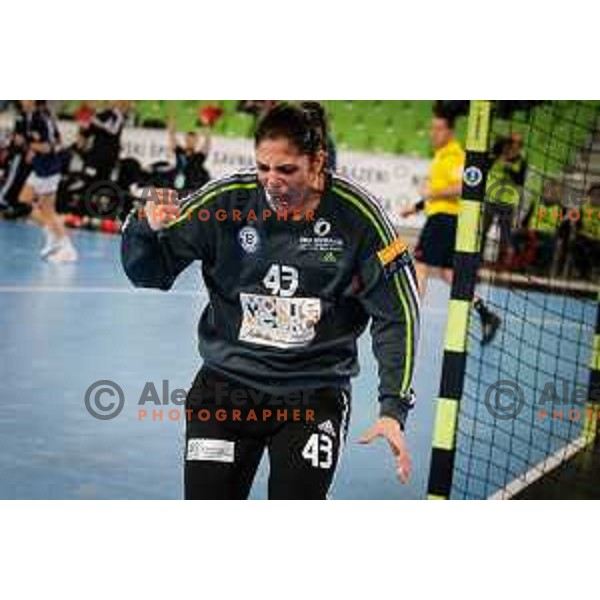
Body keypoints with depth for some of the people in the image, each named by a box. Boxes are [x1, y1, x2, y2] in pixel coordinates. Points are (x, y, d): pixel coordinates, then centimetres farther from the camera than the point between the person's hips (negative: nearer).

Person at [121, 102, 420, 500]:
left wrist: (393, 408, -12)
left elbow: (398, 314, -4)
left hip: (316, 393, -1)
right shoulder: (227, 200, -8)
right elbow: (149, 273, -1)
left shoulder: (357, 216, -10)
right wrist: (147, 228, -23)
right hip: (226, 384, 1)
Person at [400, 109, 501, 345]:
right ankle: (485, 315, 17)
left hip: (444, 218, -10)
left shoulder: (453, 155, -13)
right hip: (440, 217, 10)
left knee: (420, 267, -7)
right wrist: (417, 206, 24)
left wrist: (433, 193, -18)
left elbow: (462, 187, -25)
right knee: (445, 272, 13)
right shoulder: (441, 155, 18)